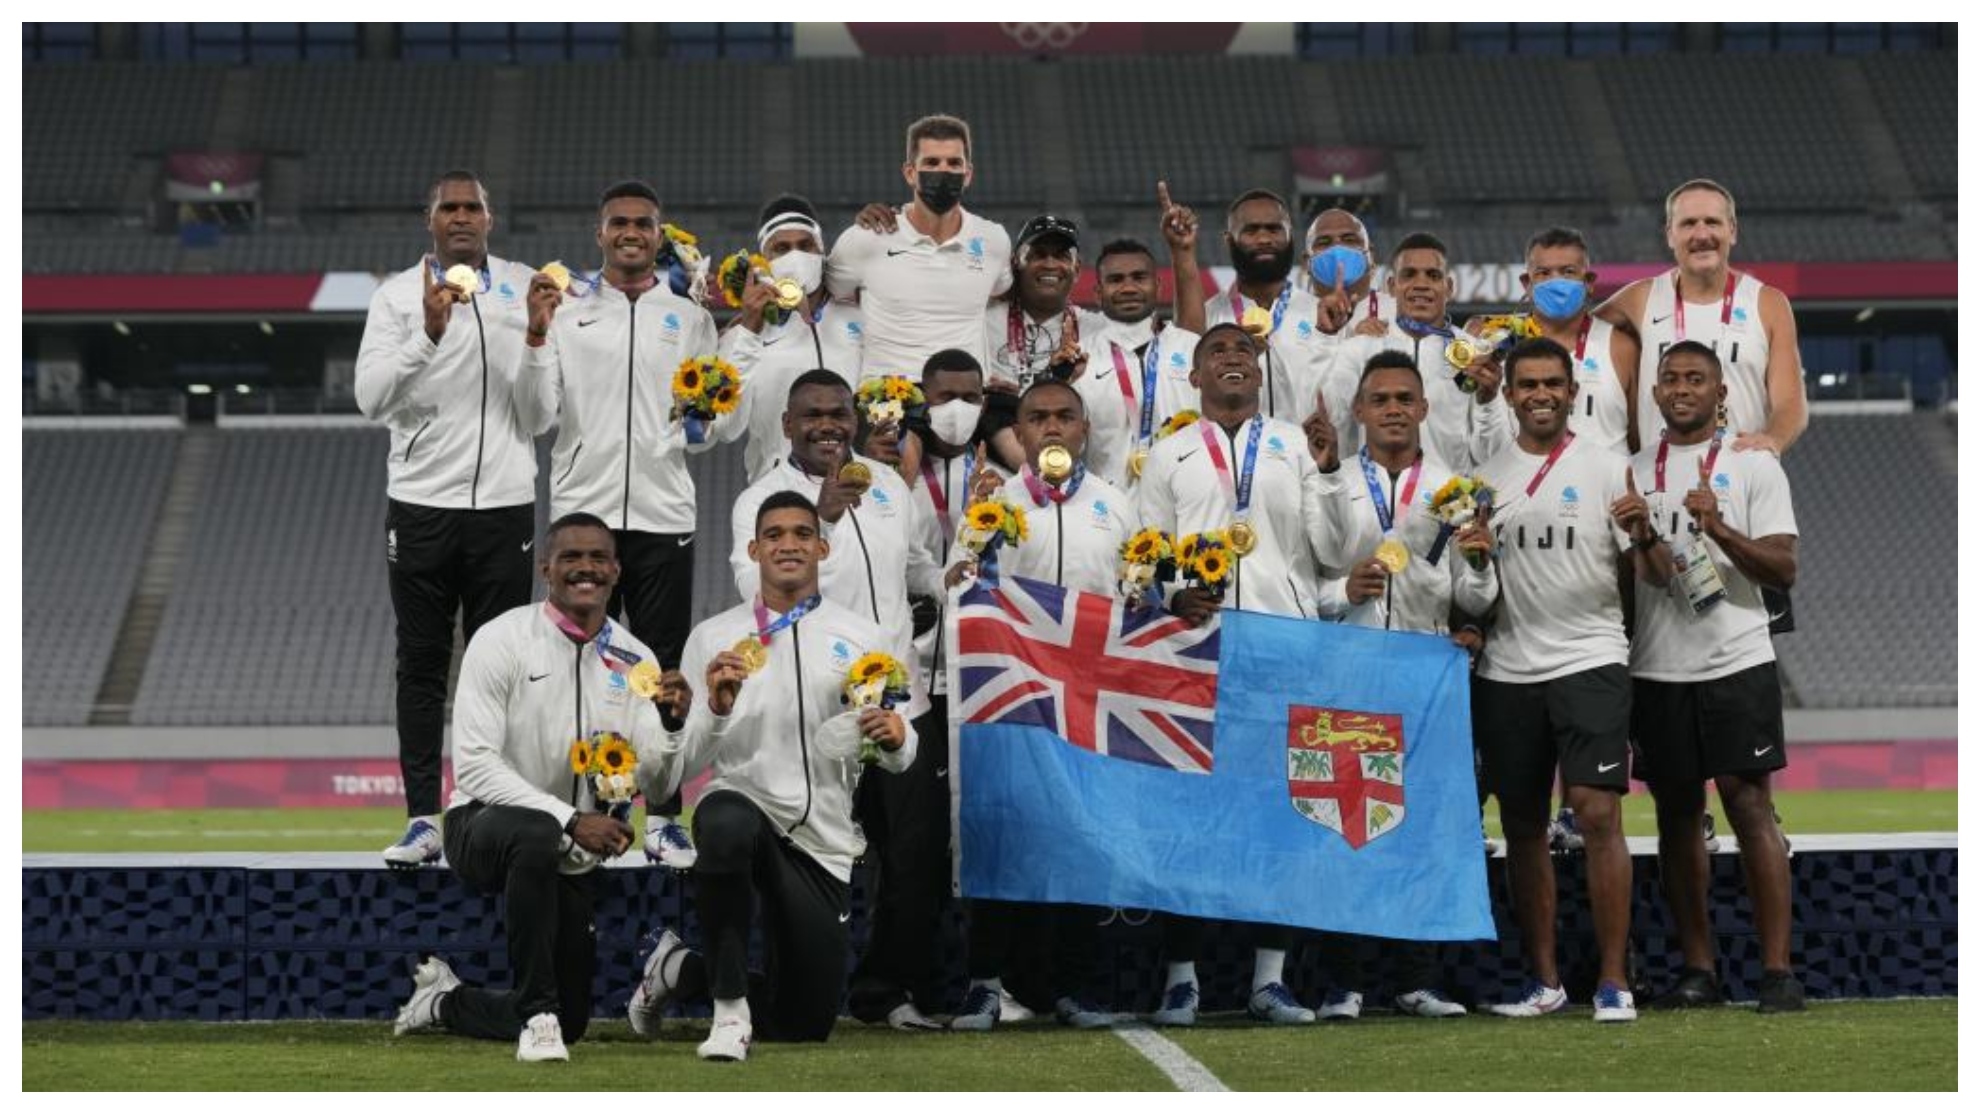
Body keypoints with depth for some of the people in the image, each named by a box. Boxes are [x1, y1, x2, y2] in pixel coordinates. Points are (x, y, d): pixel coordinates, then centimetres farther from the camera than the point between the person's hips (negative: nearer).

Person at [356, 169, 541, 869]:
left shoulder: (527, 288, 7)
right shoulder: (398, 296, 1)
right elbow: (372, 398, -10)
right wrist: (427, 335, -21)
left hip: (505, 502, 1)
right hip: (421, 501, -1)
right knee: (422, 666, 2)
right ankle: (423, 820, 4)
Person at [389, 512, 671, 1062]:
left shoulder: (634, 661, 1)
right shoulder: (502, 641, -13)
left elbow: (656, 779, -7)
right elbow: (475, 765, -20)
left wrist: (673, 722, -29)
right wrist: (570, 820, -30)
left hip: (570, 856, 5)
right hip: (483, 825, -5)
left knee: (570, 1022, 8)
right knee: (536, 835, -42)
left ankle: (445, 1001, 37)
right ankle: (537, 1013, -29)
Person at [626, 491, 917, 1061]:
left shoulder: (864, 637, 8)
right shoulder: (713, 636, 5)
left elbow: (898, 758, 7)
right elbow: (689, 763, 1)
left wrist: (895, 738, -17)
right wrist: (716, 708, -19)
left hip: (823, 842, 3)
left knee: (807, 1021, 6)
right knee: (727, 826, -42)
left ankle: (680, 970, 32)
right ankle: (729, 1007, -24)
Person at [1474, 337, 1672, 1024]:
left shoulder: (1606, 469, 0)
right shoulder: (1485, 478, 11)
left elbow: (1656, 578, -1)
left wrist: (1644, 535, -23)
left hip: (1590, 661, -4)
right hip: (1506, 671, 4)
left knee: (1597, 815, -12)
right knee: (1522, 825, 7)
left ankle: (1613, 982, -7)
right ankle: (1542, 979, 17)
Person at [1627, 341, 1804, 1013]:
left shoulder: (1753, 466, 2)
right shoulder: (1633, 471, 13)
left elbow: (1783, 570, -6)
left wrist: (1722, 532, -20)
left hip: (1736, 663, -4)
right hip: (1656, 670, 4)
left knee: (1751, 808, -8)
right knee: (1676, 813, 6)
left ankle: (1777, 970, -6)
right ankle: (1698, 969, 12)